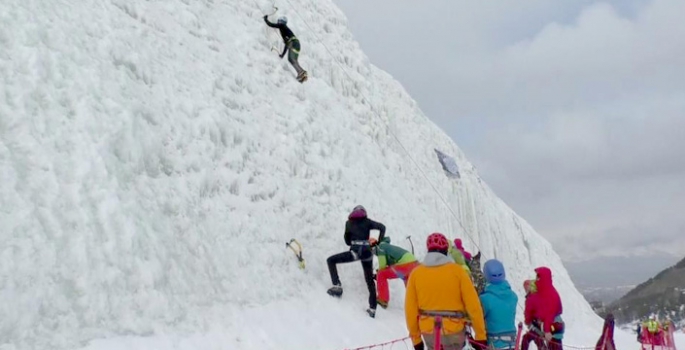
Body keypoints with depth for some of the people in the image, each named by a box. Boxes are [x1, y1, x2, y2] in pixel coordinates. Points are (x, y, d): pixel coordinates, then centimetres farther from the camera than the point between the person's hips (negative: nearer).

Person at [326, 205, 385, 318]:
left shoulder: (349, 223, 15)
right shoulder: (367, 222, 14)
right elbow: (382, 227, 4)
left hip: (355, 251, -2)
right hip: (367, 252, 3)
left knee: (331, 260, 12)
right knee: (370, 280, 14)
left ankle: (337, 286, -2)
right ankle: (372, 308, 10)